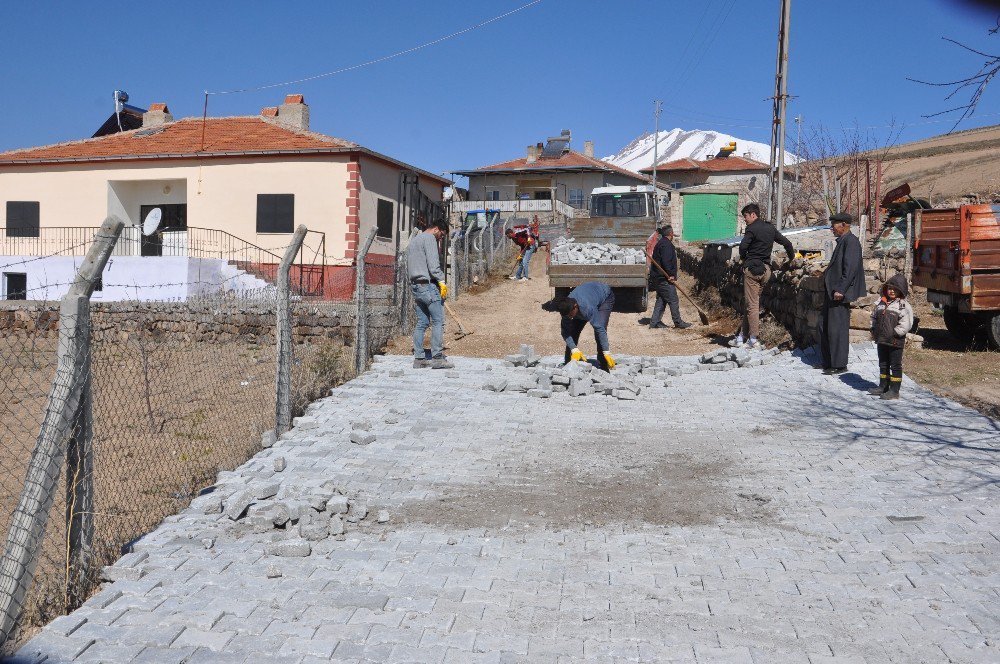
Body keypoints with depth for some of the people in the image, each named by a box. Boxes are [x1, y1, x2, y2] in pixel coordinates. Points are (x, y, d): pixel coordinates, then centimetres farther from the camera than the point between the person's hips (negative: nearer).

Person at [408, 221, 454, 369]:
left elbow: (408, 268, 23)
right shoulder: (429, 238, -4)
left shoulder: (413, 240, 25)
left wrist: (413, 284, 20)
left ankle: (419, 358, 7)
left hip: (415, 285, 9)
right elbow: (433, 263, -16)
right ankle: (437, 357, -11)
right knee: (438, 321, -7)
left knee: (422, 322, 8)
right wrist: (441, 281, -14)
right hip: (428, 285, -9)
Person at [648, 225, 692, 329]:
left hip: (658, 278, 10)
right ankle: (678, 323, 3)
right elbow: (666, 262, -25)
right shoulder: (666, 245, -15)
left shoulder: (660, 243, 18)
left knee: (661, 300, 13)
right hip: (664, 279, -10)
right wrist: (670, 275, -19)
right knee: (673, 301, -3)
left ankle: (654, 323, 12)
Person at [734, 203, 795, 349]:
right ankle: (743, 335, 17)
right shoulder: (770, 228, 13)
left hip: (752, 268, -7)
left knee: (752, 304, -5)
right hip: (766, 269, 7)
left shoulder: (752, 229, -10)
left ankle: (754, 339, -6)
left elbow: (743, 246, -23)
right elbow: (786, 242, 19)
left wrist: (743, 258, -2)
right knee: (752, 302, 14)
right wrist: (792, 257, 35)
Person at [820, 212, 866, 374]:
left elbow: (851, 268, -21)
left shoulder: (850, 241, -14)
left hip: (839, 293, -10)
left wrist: (840, 290, -23)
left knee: (837, 329, -4)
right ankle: (828, 362, 24)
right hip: (831, 291, 10)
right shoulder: (842, 241, 16)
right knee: (825, 327, 14)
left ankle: (840, 365, 3)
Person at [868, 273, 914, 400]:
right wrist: (874, 330, 9)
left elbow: (906, 324, -15)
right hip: (881, 341, 6)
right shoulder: (881, 303, 9)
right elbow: (874, 317, 21)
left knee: (895, 366, 3)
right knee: (883, 365, 17)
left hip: (895, 342, -6)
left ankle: (894, 390, 8)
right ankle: (883, 386, 29)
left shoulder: (904, 306, -9)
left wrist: (894, 333, -18)